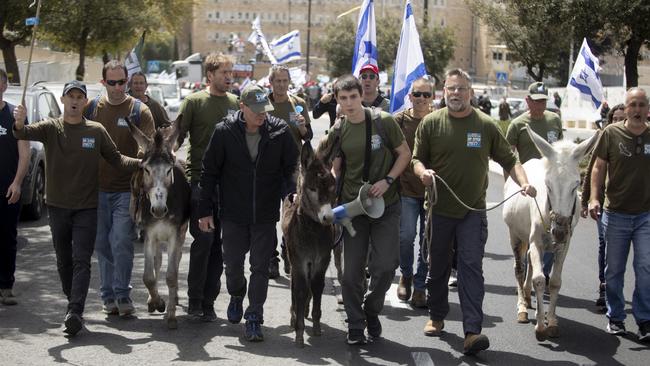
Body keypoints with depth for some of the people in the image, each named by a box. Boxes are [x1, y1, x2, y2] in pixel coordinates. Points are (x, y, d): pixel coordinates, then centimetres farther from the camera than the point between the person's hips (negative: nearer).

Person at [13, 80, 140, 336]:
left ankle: (75, 313, -13)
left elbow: (116, 159, 3)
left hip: (86, 207, -2)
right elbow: (27, 133, -19)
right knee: (64, 260, 14)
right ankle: (73, 303, 30)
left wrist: (142, 163, -13)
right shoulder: (51, 128, -1)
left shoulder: (96, 131, 0)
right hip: (57, 206, 2)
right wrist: (19, 125, -43)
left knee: (81, 261, -8)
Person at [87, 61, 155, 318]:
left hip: (126, 189, -3)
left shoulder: (140, 111, -1)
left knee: (122, 244, -8)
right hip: (97, 188, 3)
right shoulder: (91, 108, 6)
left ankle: (122, 295, 5)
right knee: (102, 246, 9)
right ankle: (108, 295, 20)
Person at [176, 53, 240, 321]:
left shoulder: (236, 103, 12)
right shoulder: (194, 102, 0)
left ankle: (208, 301, 13)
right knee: (203, 239, -8)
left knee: (217, 242, 6)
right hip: (200, 180, -4)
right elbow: (177, 136, -2)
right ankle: (195, 300, 3)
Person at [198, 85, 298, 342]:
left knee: (260, 267, 1)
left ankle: (254, 318, 10)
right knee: (233, 263, 13)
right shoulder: (224, 132, -8)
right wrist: (205, 210, -1)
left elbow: (292, 169, 2)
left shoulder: (280, 132, -6)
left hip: (266, 215, 0)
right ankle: (236, 297, 43)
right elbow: (210, 172, -1)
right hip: (233, 214, 0)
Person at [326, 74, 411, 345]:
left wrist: (387, 181, -11)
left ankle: (371, 310, 20)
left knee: (385, 266, -7)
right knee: (352, 270, 3)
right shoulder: (337, 132, 2)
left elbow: (405, 153, 2)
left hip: (386, 204, -2)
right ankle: (355, 325, 18)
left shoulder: (383, 121, -6)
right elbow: (335, 170, 8)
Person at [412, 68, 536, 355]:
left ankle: (472, 332, -13)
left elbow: (508, 160, 6)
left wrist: (523, 182, -12)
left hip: (473, 210, -1)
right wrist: (422, 171, -19)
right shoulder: (430, 123, 1)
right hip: (439, 208, 1)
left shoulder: (486, 125, 2)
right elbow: (416, 159, 4)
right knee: (437, 266, 13)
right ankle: (436, 316, 33)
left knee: (471, 267, -9)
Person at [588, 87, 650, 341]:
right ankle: (615, 318, 23)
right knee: (614, 269, 9)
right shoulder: (611, 133, -3)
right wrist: (594, 198, -11)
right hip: (616, 213, 0)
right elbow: (599, 167, 0)